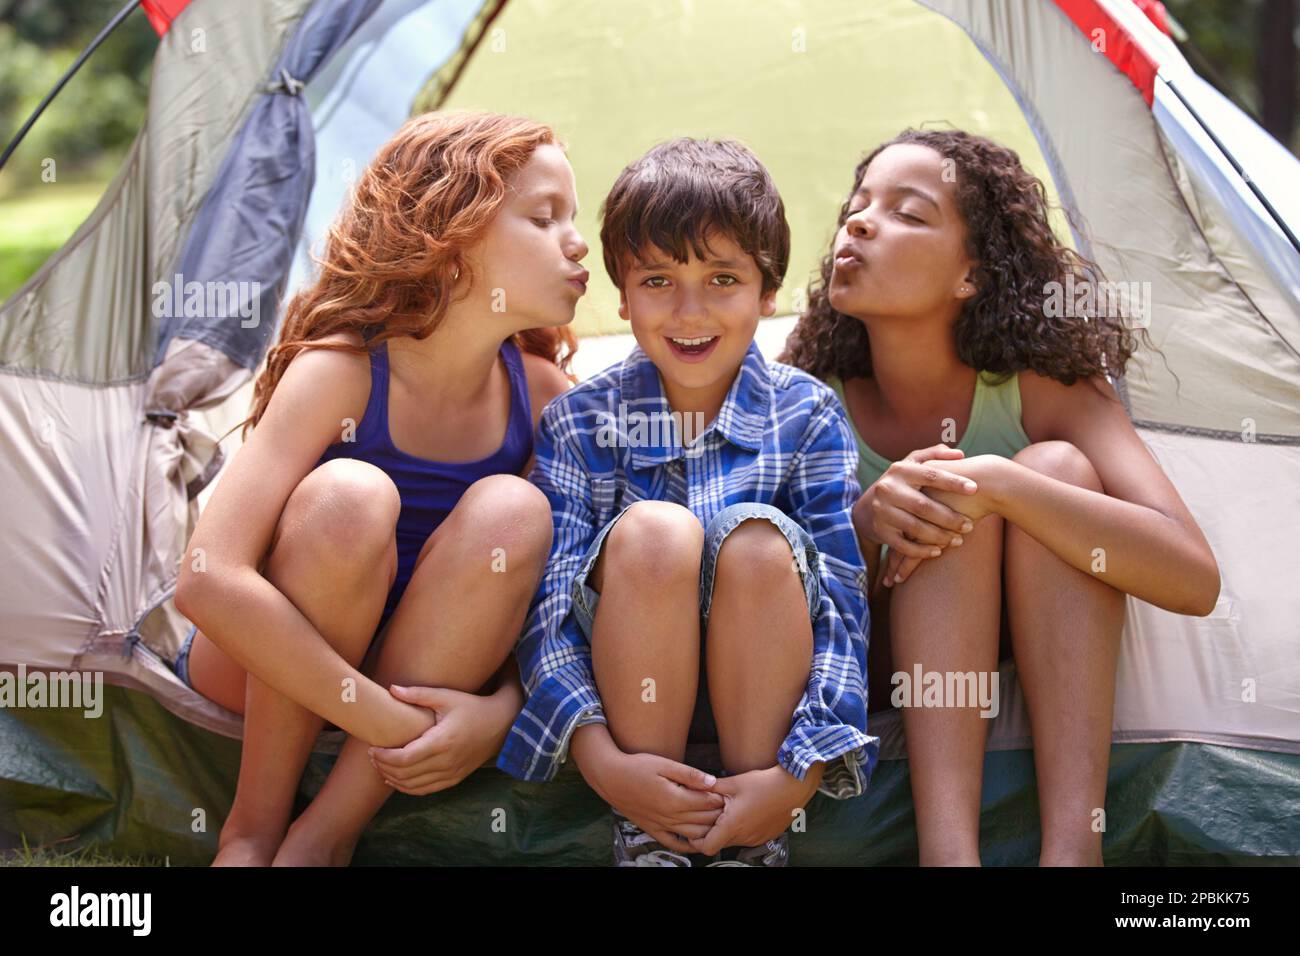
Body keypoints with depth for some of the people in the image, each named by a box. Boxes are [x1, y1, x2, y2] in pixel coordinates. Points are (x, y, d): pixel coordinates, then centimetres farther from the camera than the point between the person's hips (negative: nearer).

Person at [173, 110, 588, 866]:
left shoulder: (541, 396, -9)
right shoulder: (341, 373, -22)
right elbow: (208, 579, -32)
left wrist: (498, 708, -25)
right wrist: (387, 721, -33)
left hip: (419, 663, 4)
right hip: (266, 669, -4)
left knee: (512, 511, -26)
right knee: (346, 496, -34)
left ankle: (327, 834, -22)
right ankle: (254, 828, -18)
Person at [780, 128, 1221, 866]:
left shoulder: (1044, 385, -16)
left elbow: (1194, 580, -27)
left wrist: (1002, 484, -38)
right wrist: (860, 519, -32)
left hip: (1040, 670, 0)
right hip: (886, 680, 0)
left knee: (1056, 466, -28)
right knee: (948, 503, -29)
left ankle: (1073, 841, -38)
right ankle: (947, 844, -41)